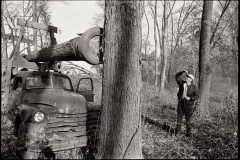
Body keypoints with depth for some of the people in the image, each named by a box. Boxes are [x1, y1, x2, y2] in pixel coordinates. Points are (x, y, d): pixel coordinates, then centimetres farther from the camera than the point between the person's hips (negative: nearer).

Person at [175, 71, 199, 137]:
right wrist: (183, 72, -3)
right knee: (179, 117, 10)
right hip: (181, 103, 3)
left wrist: (190, 98, -18)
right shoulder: (182, 83, 3)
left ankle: (188, 132, 19)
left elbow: (197, 96, -5)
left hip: (188, 104, -3)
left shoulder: (193, 87, -4)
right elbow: (177, 76, 3)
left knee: (188, 119, 6)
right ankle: (177, 130, 22)